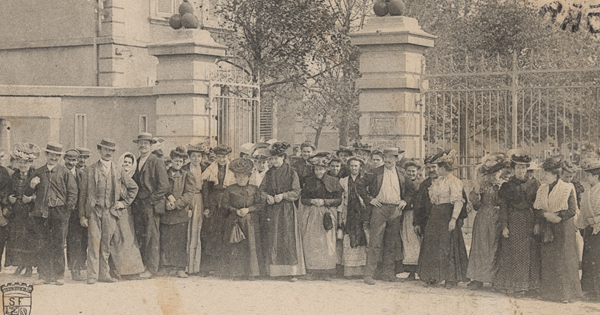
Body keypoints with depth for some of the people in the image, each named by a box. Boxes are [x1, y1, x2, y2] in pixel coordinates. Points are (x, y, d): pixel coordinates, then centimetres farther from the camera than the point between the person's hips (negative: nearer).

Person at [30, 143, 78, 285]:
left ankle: (59, 275, 3)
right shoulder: (38, 172, 15)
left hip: (59, 213, -3)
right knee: (43, 245, 1)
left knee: (58, 244, -3)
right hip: (41, 213, 3)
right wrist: (32, 185, -1)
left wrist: (67, 209, -4)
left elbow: (72, 192, 4)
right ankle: (44, 275, 5)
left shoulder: (65, 173, 5)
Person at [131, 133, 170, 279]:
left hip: (151, 205, -6)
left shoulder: (157, 162, -4)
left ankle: (151, 268, -2)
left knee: (151, 237, -5)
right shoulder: (136, 162, 16)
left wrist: (150, 200, -12)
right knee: (140, 237, 4)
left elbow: (164, 186, -9)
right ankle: (142, 265, 9)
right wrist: (135, 202, 8)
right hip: (138, 206, 6)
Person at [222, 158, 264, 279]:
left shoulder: (254, 189, 7)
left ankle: (250, 272, 3)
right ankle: (236, 272, 2)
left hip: (251, 222, 1)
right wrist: (235, 210, -12)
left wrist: (248, 209, -11)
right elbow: (225, 204, 2)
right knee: (235, 247, -4)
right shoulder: (230, 190, 5)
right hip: (234, 222, -1)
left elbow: (259, 204, 3)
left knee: (251, 246, -3)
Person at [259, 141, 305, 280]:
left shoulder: (291, 173, -1)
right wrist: (267, 196, -10)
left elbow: (296, 192, -4)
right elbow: (262, 189, 10)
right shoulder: (269, 173, 12)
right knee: (272, 239, 0)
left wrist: (283, 195, -17)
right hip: (271, 210, 4)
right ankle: (274, 270, 5)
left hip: (287, 210, -4)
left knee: (288, 239, -7)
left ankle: (293, 271, -5)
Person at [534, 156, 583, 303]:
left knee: (563, 260, -4)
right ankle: (549, 291, 11)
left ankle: (566, 293, 0)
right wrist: (546, 215, -12)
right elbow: (537, 209, 8)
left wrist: (557, 217, -18)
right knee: (548, 260, 4)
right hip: (547, 229, 5)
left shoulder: (567, 189, -7)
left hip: (563, 228, -5)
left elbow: (572, 211, -9)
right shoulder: (542, 189, 9)